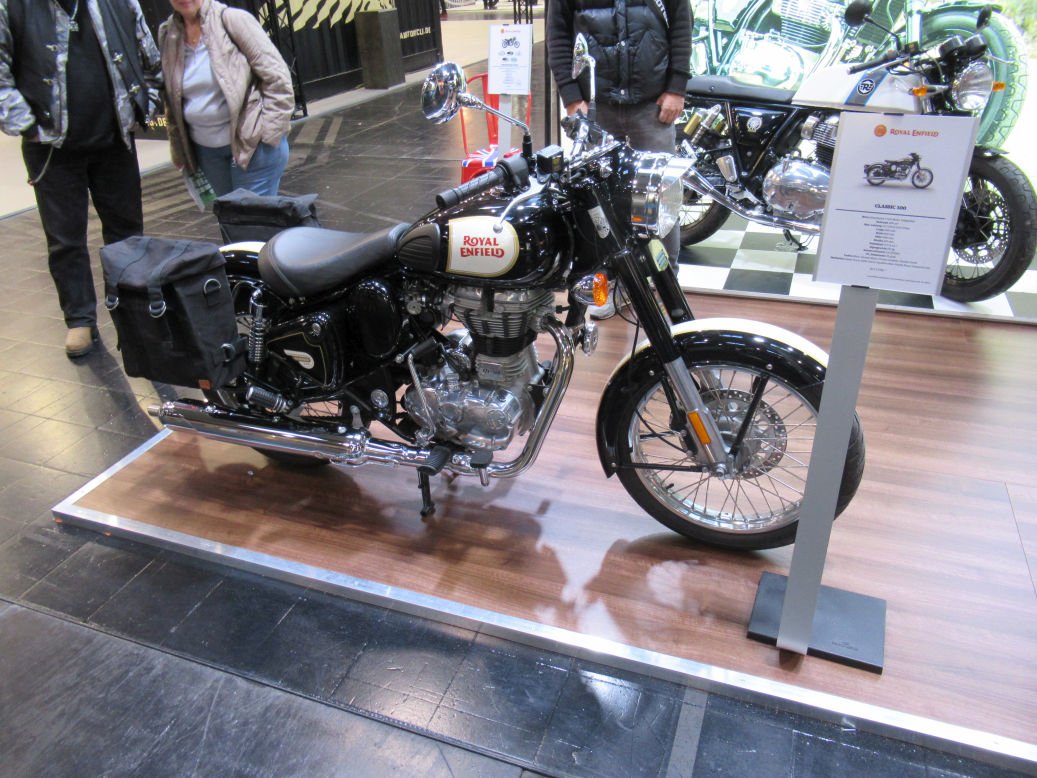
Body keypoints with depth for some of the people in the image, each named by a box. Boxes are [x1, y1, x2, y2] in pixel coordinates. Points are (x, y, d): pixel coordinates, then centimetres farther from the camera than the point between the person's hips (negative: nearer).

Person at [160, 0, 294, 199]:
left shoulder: (232, 19, -9)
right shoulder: (168, 34, 6)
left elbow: (277, 78, -11)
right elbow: (171, 97, 15)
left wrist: (268, 134, -14)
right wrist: (180, 150, 14)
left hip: (251, 144, -6)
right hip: (205, 150, 6)